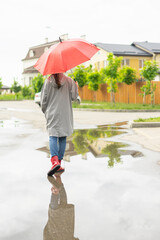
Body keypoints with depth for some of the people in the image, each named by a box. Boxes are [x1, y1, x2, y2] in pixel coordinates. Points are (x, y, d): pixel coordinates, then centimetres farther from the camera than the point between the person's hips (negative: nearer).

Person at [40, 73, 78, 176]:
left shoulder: (48, 81, 0)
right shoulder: (68, 80, 0)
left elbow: (43, 99, 1)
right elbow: (73, 97, 0)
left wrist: (45, 111, 18)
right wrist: (76, 87, 19)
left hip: (52, 114, -1)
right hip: (65, 114, 1)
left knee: (53, 136, -4)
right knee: (63, 137, 8)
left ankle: (55, 160, -26)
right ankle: (59, 162, 10)